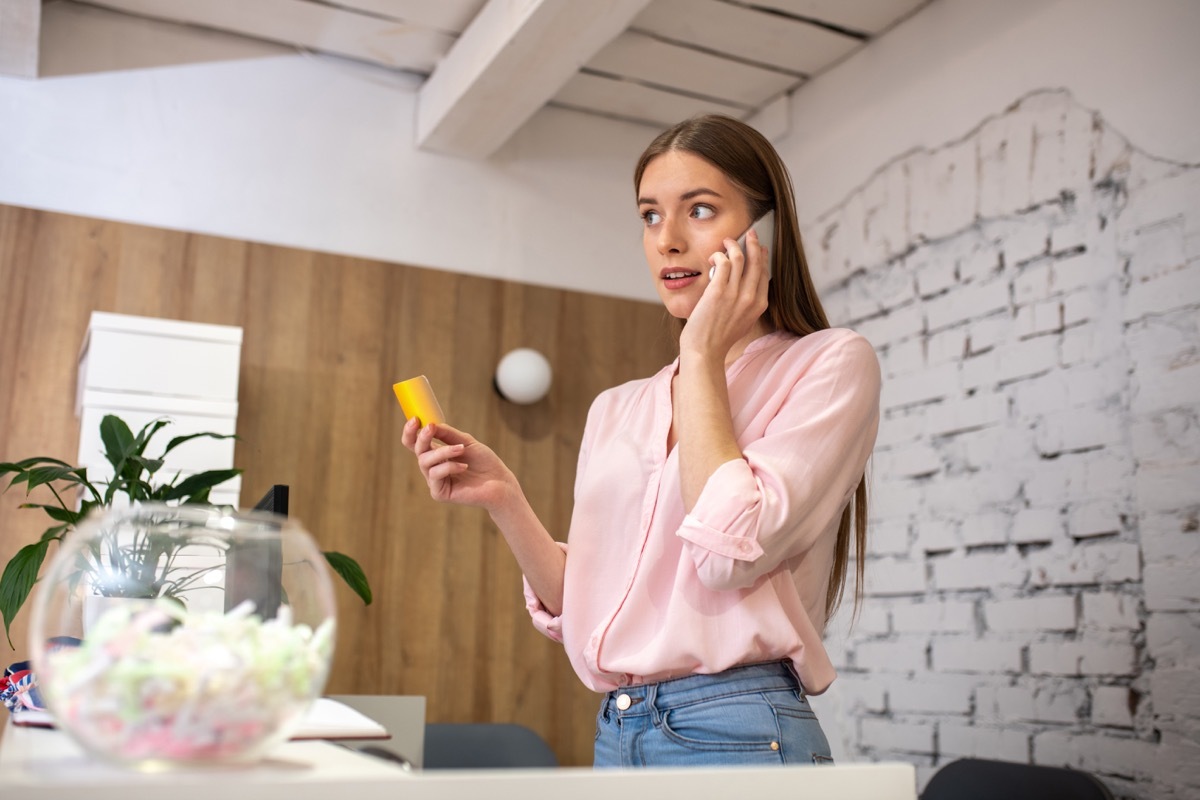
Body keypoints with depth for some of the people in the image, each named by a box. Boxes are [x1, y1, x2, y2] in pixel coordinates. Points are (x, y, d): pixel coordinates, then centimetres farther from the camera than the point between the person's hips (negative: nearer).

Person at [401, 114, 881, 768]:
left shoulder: (830, 364, -4)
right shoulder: (616, 411, 10)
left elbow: (732, 549, -20)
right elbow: (579, 612, 9)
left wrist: (702, 357, -11)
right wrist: (503, 501, -5)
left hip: (737, 737, -4)